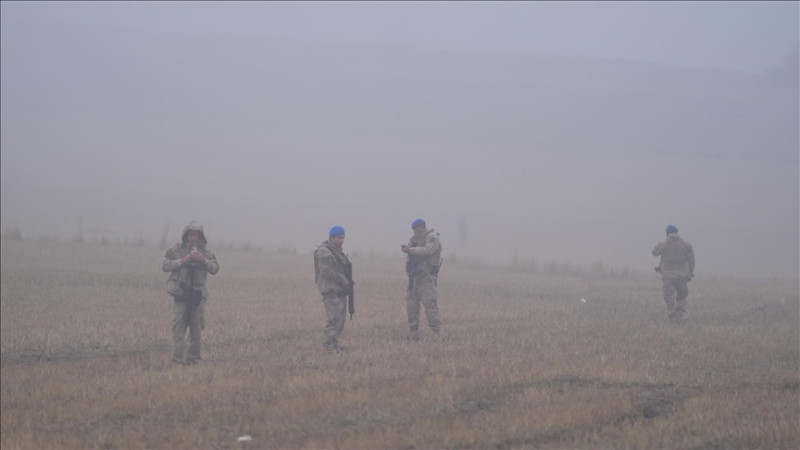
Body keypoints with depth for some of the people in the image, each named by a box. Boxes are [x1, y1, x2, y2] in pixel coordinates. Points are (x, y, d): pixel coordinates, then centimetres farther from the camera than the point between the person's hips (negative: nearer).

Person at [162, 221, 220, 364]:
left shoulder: (205, 252, 10)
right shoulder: (177, 249, 1)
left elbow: (215, 268, 5)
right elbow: (165, 266, -6)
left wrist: (204, 260, -12)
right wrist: (183, 260, -16)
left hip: (197, 295, 3)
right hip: (181, 293, -3)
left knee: (196, 330, 6)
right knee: (178, 329, -7)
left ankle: (193, 359, 14)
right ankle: (177, 360, -8)